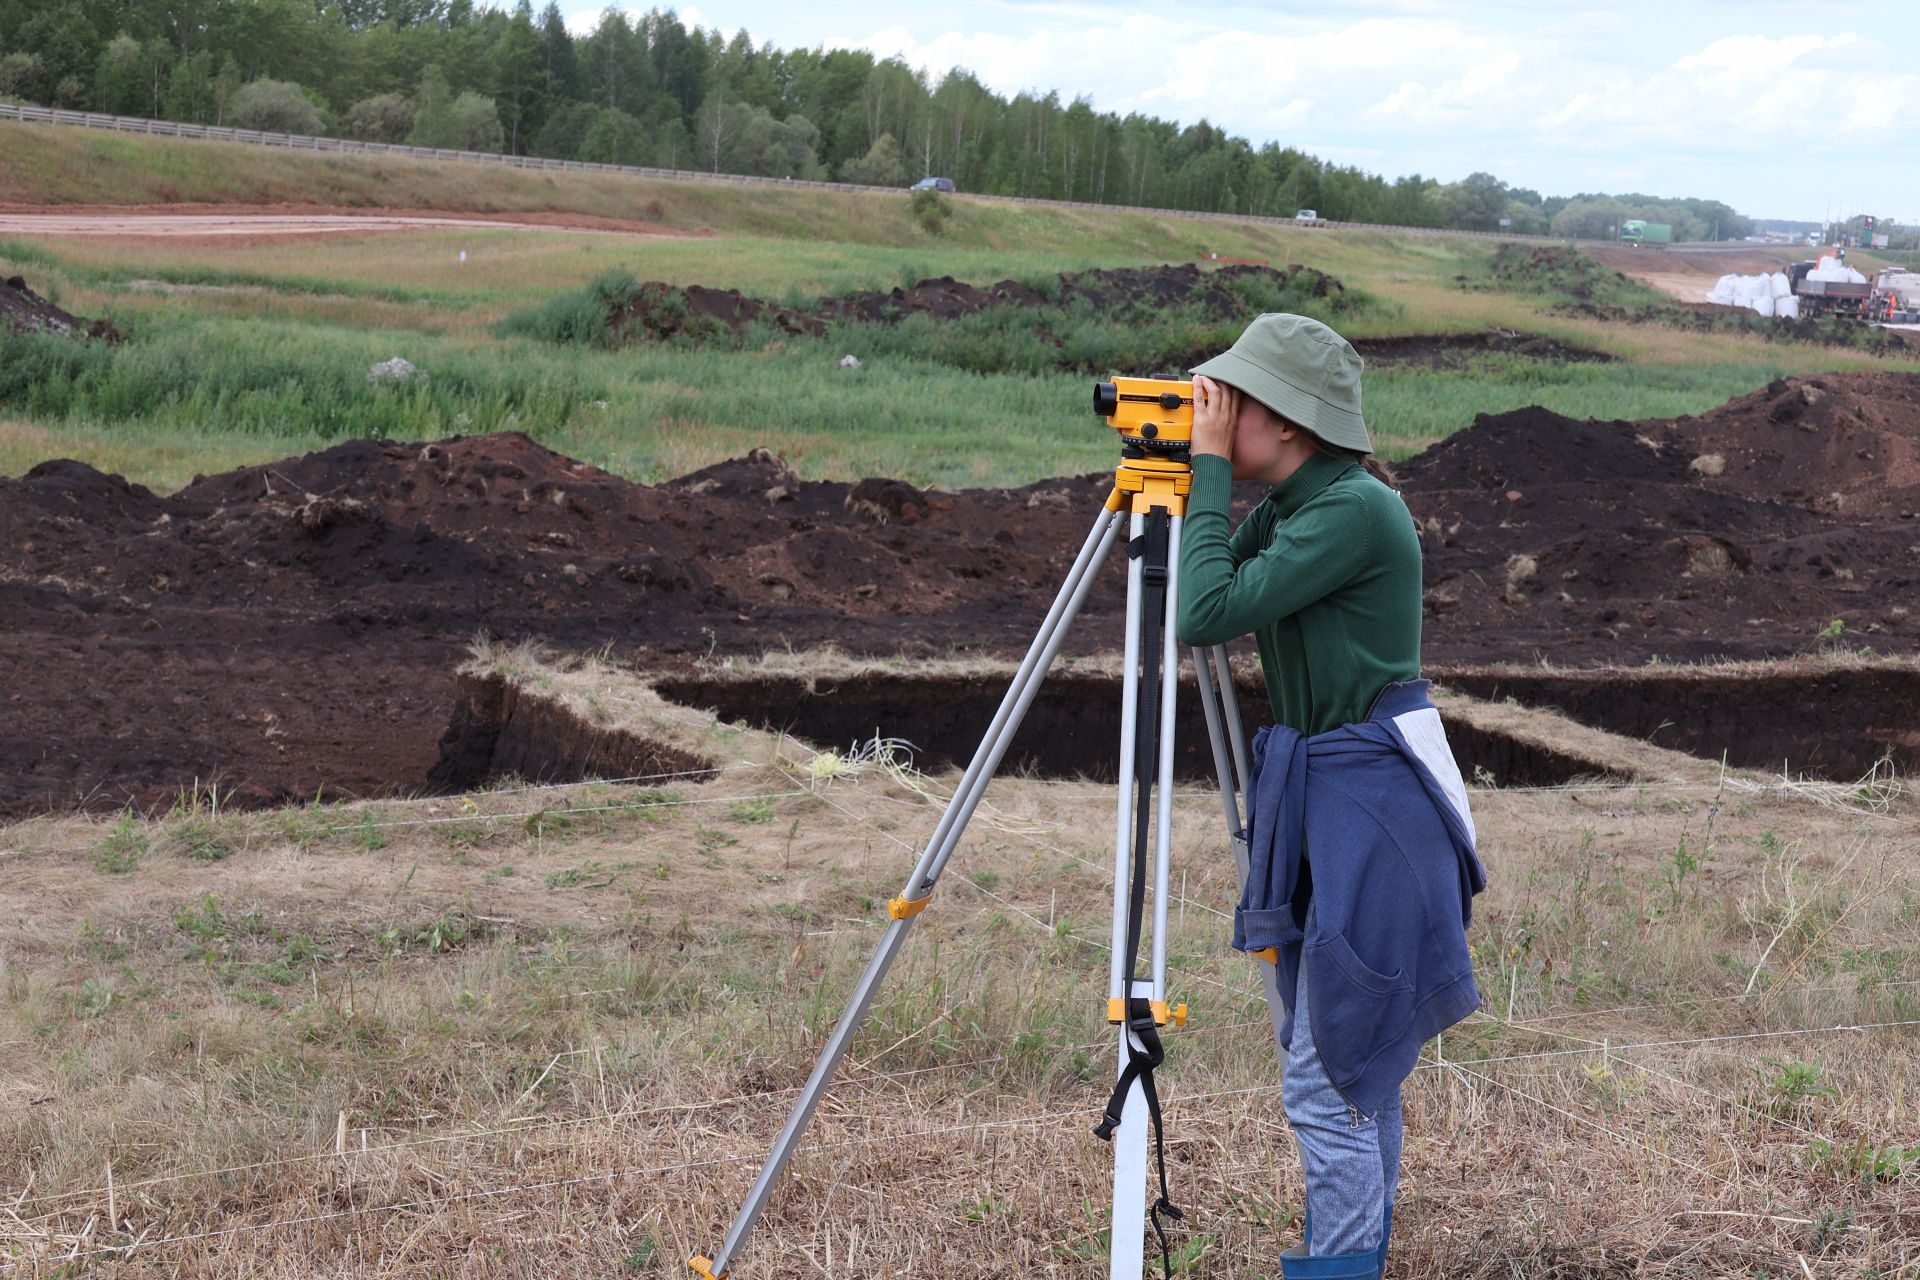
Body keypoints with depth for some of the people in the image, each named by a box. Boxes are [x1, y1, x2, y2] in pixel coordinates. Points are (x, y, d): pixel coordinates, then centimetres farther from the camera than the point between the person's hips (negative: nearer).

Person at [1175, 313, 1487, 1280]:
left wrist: (1208, 467, -16)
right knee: (1353, 1063, 18)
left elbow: (1209, 612, -24)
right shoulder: (1289, 508, 9)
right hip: (1316, 801, 10)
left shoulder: (1357, 510, -19)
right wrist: (1180, 474, 5)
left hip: (1375, 808, -10)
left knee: (1328, 1075, -5)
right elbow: (1194, 616, 10)